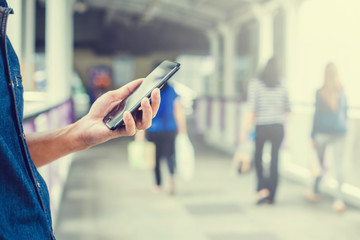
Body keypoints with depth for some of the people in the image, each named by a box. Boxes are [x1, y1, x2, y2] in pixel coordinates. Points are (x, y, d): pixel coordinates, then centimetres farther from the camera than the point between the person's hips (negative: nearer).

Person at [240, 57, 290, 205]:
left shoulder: (255, 84, -7)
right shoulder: (281, 87, 3)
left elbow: (251, 111, -11)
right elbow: (287, 109, 14)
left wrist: (245, 131, -8)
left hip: (262, 128, -2)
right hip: (278, 128, 2)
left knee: (258, 159, 15)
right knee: (274, 161, 9)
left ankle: (262, 189, -1)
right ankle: (271, 196, 12)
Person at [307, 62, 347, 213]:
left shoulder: (320, 93, -7)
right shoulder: (343, 93, 0)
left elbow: (317, 115, -5)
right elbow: (345, 113, 10)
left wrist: (313, 136, 1)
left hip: (322, 133, -1)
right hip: (339, 133, 1)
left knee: (320, 164, 15)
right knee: (338, 166, -1)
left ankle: (315, 192, 27)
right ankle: (339, 199, -7)